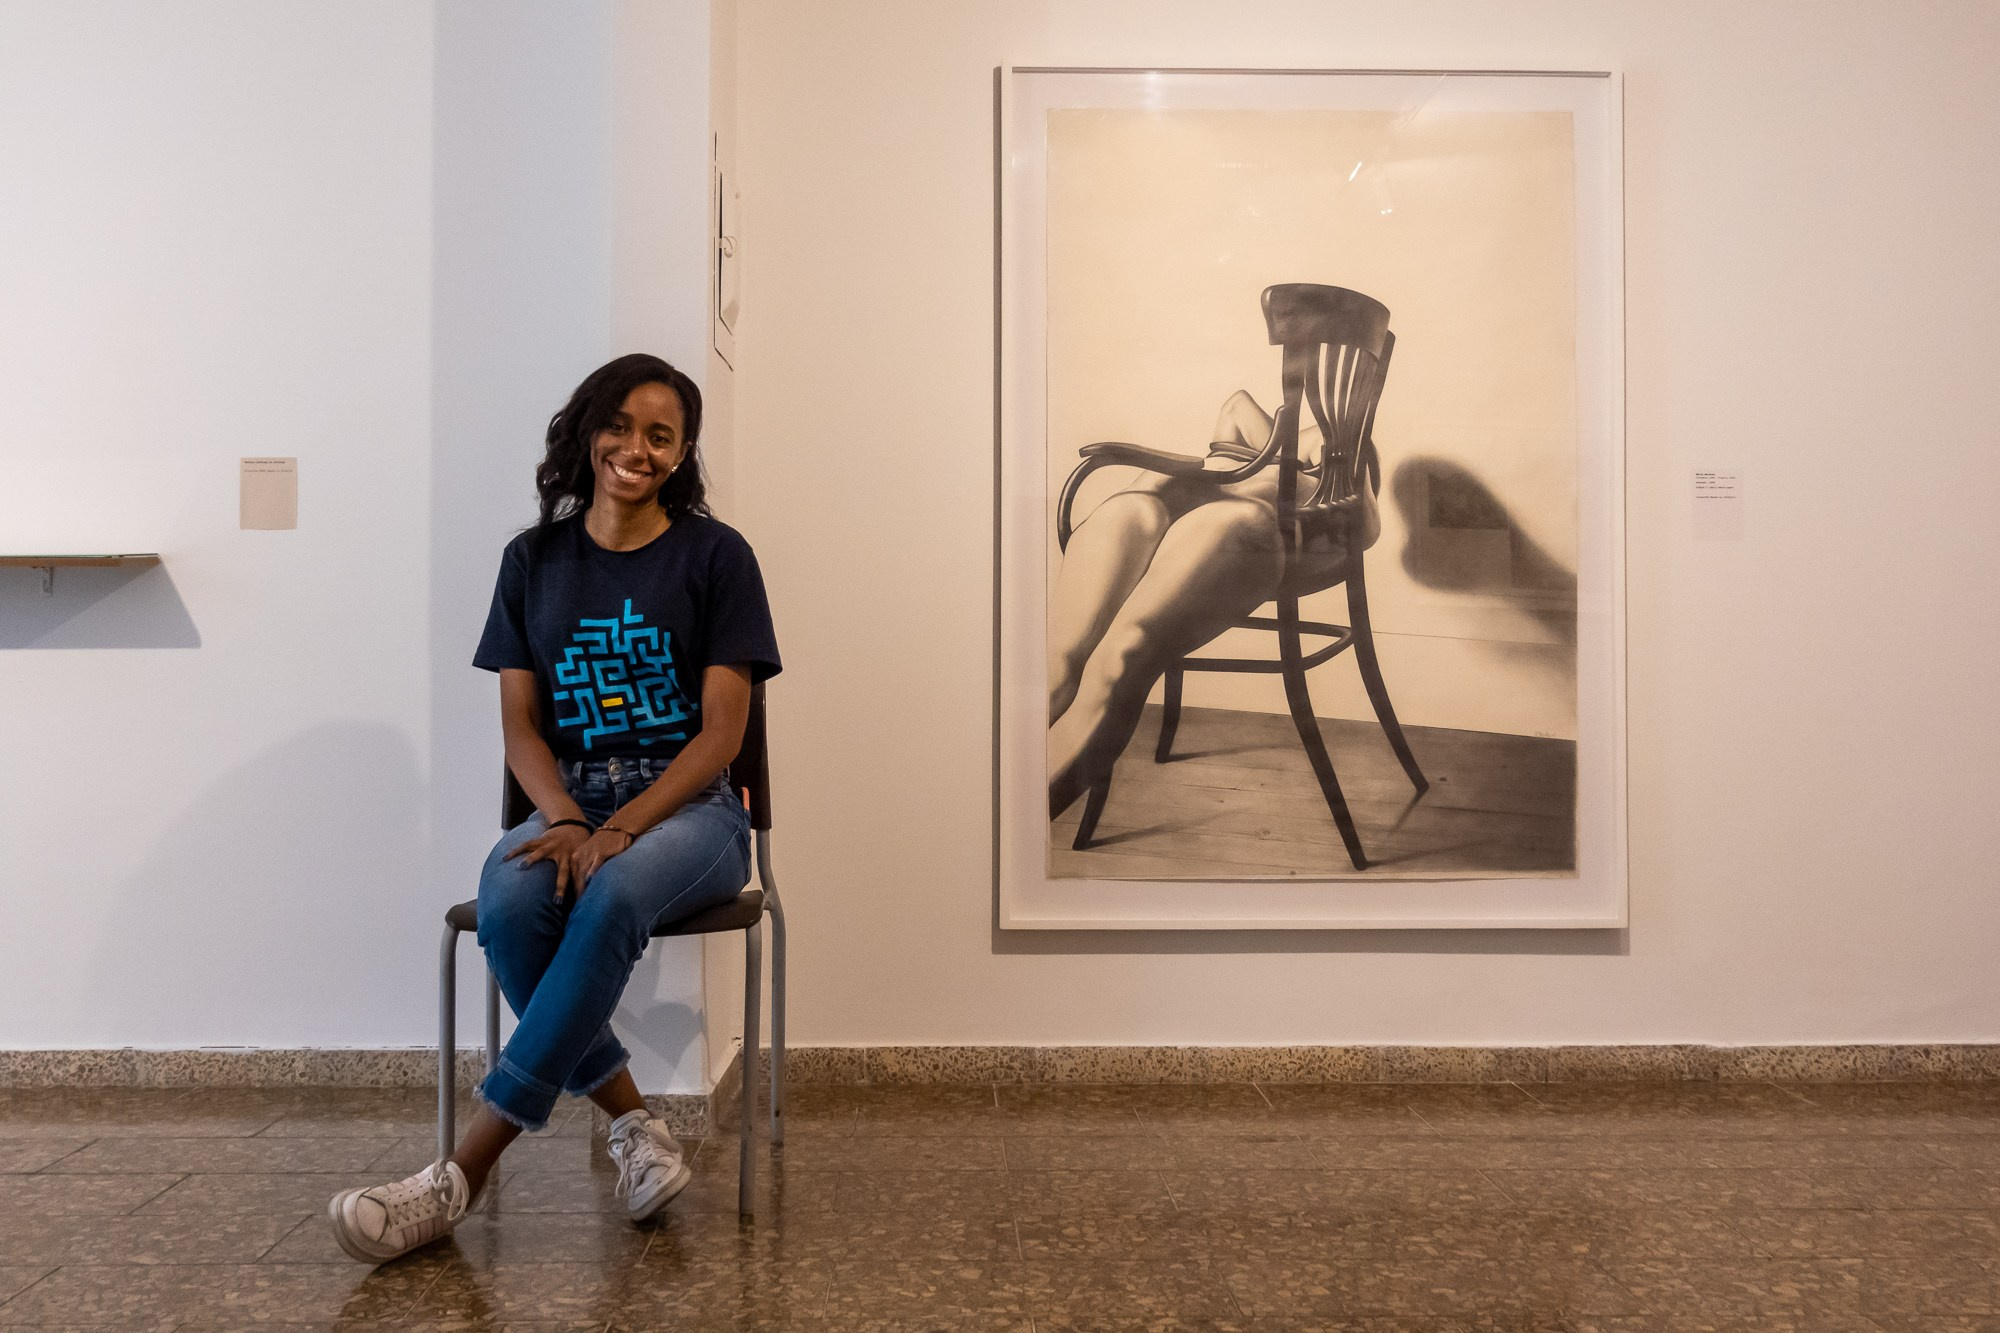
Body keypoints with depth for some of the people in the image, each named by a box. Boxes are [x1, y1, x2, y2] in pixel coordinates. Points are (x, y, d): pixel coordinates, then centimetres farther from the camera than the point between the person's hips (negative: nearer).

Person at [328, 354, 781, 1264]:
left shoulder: (715, 556, 1)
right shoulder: (534, 559, 11)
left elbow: (721, 729, -5)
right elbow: (520, 723, 7)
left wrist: (619, 831, -19)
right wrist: (567, 822, -14)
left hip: (686, 806, -3)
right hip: (569, 803, 3)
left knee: (614, 895, -36)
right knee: (507, 901, -31)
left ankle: (463, 1174, -32)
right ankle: (633, 1124, -18)